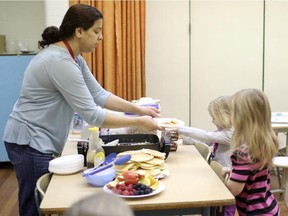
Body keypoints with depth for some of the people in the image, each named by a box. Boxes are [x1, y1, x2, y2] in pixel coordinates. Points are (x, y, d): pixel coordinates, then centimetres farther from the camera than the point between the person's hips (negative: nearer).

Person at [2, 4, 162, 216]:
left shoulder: (74, 58, 7)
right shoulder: (60, 62, -24)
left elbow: (99, 94, 7)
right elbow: (92, 115, -25)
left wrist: (138, 109, 0)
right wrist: (138, 122, -18)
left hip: (40, 142, 10)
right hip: (30, 143, -10)